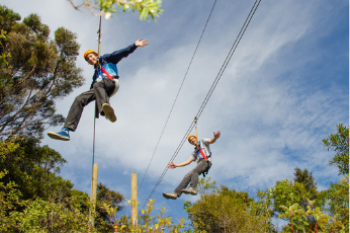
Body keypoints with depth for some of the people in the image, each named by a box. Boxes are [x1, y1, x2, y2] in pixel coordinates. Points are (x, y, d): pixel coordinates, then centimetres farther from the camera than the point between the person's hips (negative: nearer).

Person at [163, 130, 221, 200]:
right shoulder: (195, 152, 35)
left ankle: (192, 188, -52)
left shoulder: (203, 142, 22)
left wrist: (215, 138, -25)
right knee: (188, 176, -14)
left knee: (194, 170, -33)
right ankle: (175, 193, -28)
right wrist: (176, 165, 21)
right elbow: (188, 161, 28)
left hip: (206, 161, -6)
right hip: (200, 163, 6)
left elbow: (211, 141, 0)